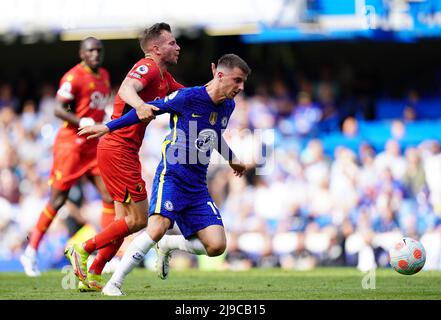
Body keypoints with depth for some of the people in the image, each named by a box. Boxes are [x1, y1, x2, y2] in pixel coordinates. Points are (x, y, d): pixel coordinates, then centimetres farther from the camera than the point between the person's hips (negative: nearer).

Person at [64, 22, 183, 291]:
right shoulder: (148, 68, -14)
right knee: (138, 219, -7)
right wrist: (139, 104, -55)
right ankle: (82, 250, 1)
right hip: (119, 150, -10)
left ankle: (93, 275, 14)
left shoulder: (163, 77, 17)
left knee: (126, 219, 11)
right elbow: (127, 88, -34)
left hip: (124, 152, 10)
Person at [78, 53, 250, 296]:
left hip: (197, 187, 6)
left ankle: (167, 245, 18)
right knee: (158, 227, -30)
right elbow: (149, 109, -2)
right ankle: (113, 284, -19)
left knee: (216, 246, -9)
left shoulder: (227, 107, 11)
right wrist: (108, 127, -2)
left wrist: (231, 160, 47)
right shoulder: (189, 97, -10)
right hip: (172, 176, -6)